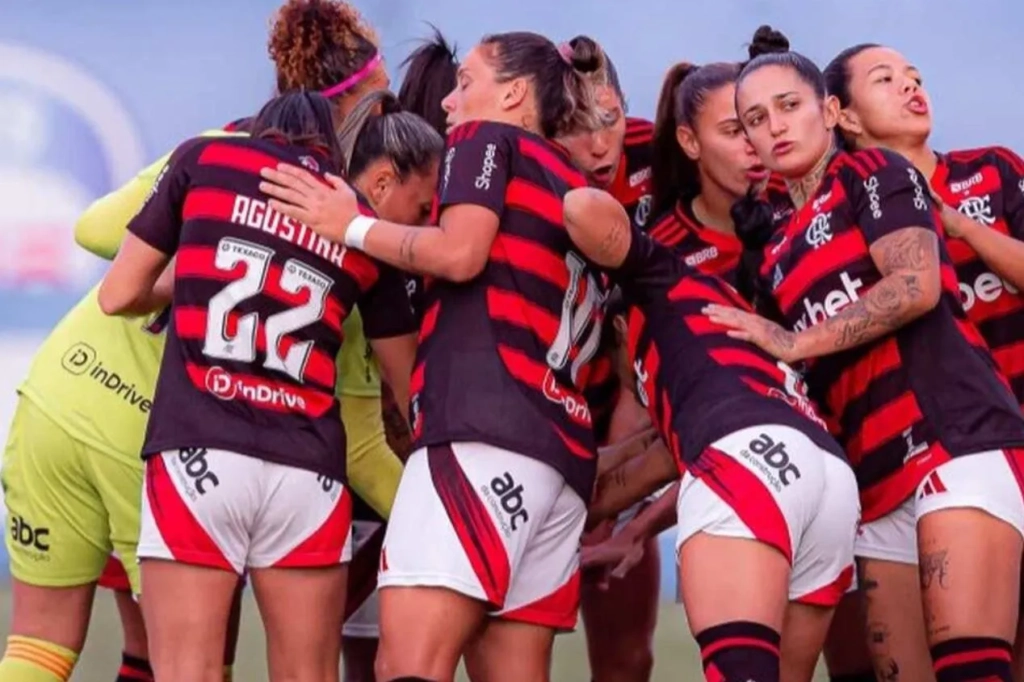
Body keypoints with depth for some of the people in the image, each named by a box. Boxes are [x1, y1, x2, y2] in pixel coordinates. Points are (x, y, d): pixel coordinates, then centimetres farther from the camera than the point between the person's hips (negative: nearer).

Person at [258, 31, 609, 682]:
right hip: (562, 450, 8)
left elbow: (460, 252, -8)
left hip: (484, 428, -8)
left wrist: (350, 225, 2)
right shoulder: (575, 191, 30)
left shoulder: (489, 140, 10)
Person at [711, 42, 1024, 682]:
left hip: (956, 443, -7)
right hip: (875, 483, 7)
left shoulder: (874, 173, 7)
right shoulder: (774, 254, 23)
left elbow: (916, 286, -10)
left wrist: (793, 343, -5)